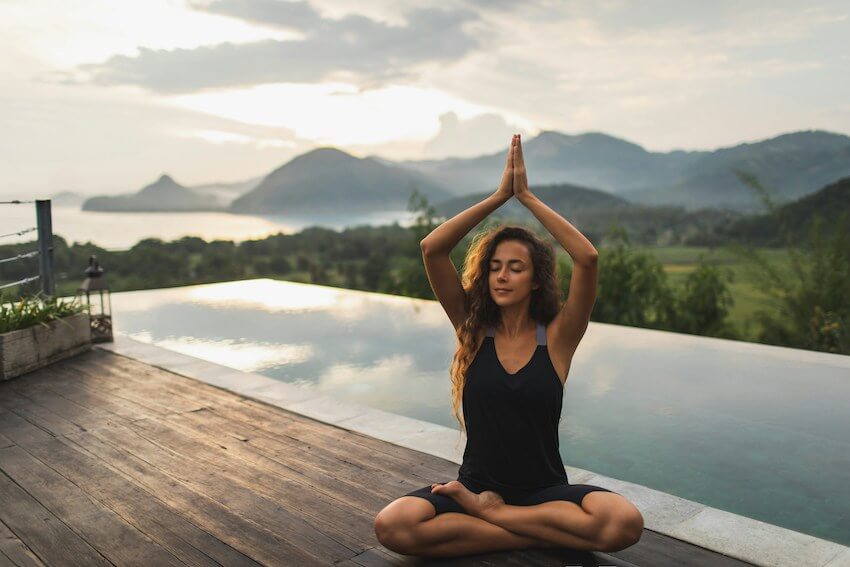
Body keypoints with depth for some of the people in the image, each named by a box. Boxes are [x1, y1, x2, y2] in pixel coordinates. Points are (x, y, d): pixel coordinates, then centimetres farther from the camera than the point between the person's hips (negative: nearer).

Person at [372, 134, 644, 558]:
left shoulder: (556, 337, -4)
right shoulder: (473, 328, 0)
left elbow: (587, 258, -20)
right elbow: (431, 249, -11)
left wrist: (527, 196, -13)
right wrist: (500, 195, -11)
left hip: (545, 490, -1)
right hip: (475, 485, 1)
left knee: (625, 523, -31)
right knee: (392, 526, -28)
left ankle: (488, 513, -11)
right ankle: (548, 533, -14)